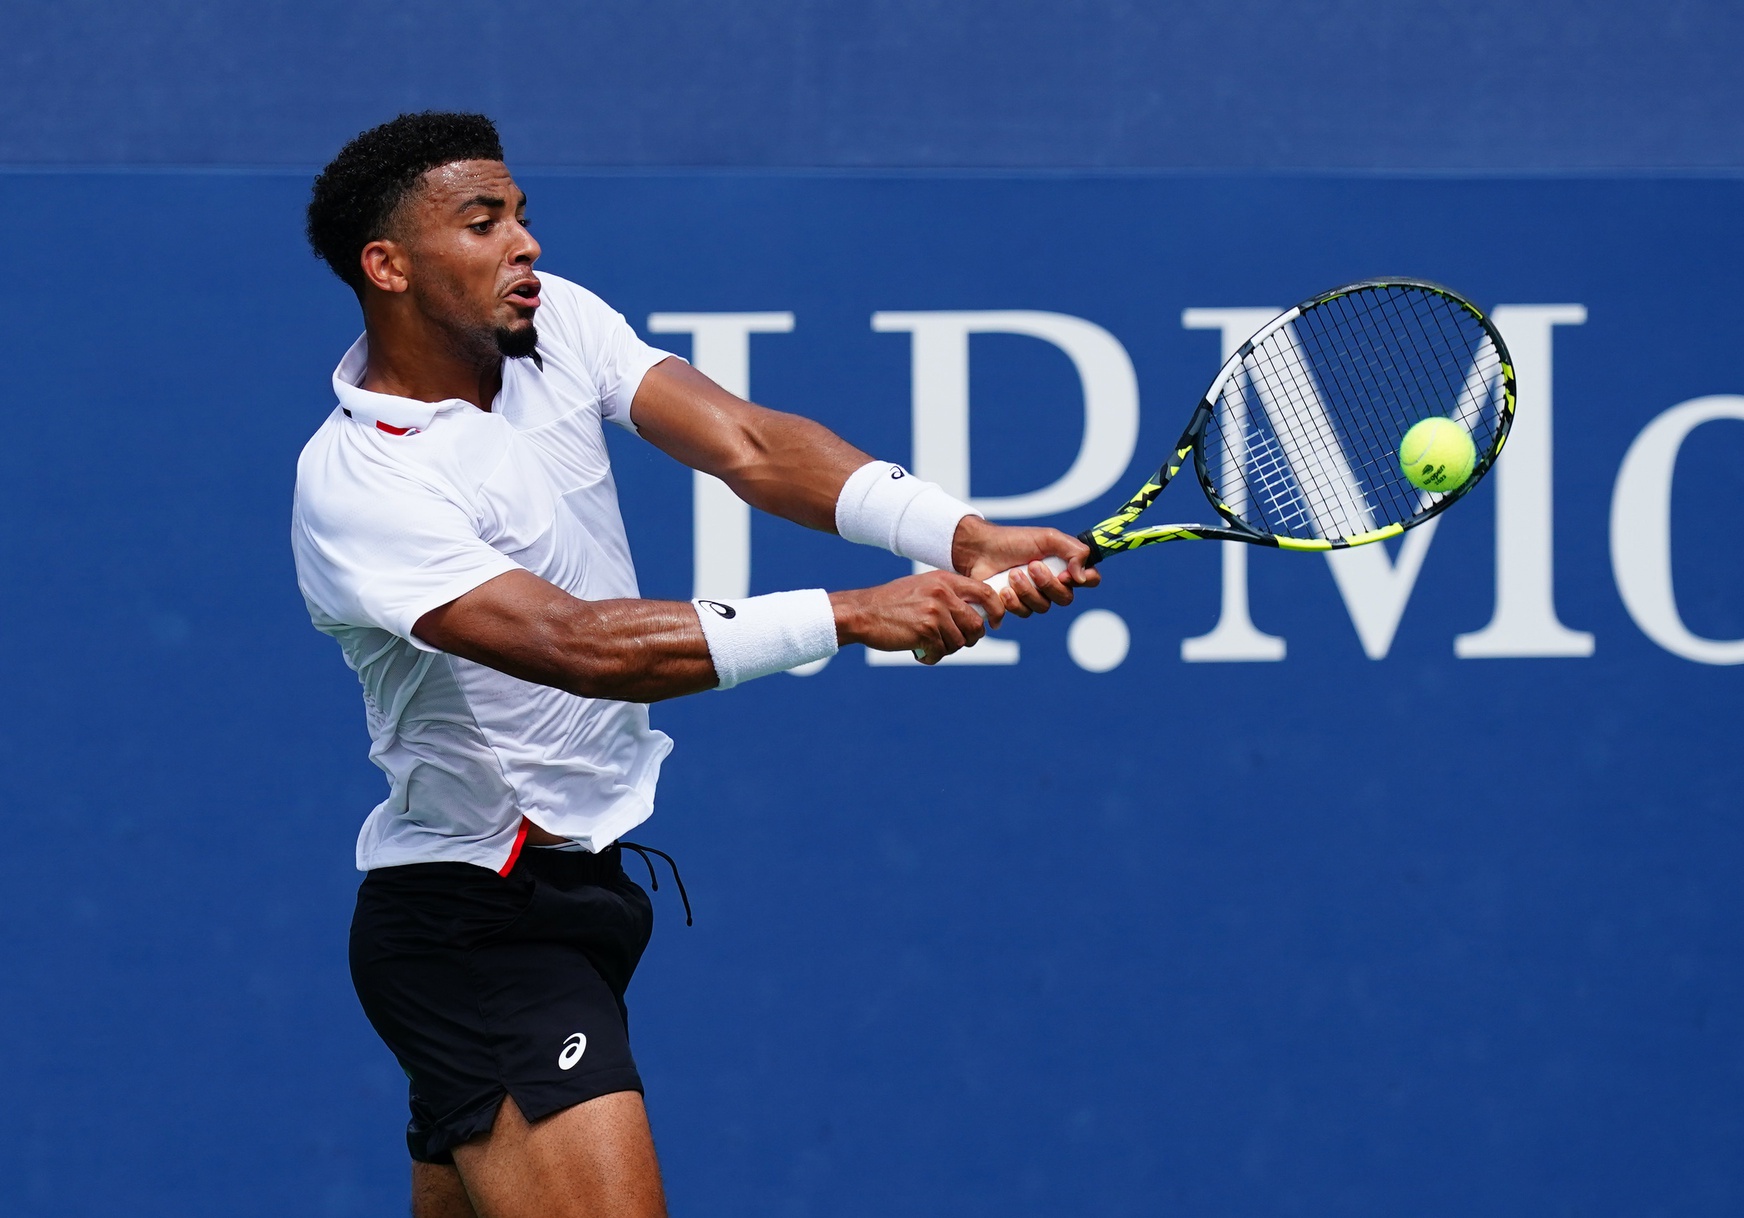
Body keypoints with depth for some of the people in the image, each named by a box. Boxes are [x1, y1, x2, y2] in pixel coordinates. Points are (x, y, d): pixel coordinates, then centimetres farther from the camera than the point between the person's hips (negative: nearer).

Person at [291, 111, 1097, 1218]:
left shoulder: (556, 323, 2)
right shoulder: (357, 484, -21)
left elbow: (746, 444, -9)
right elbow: (582, 644, -30)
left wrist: (958, 535, -25)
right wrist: (850, 616, -34)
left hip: (584, 877, 8)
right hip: (473, 928, -8)